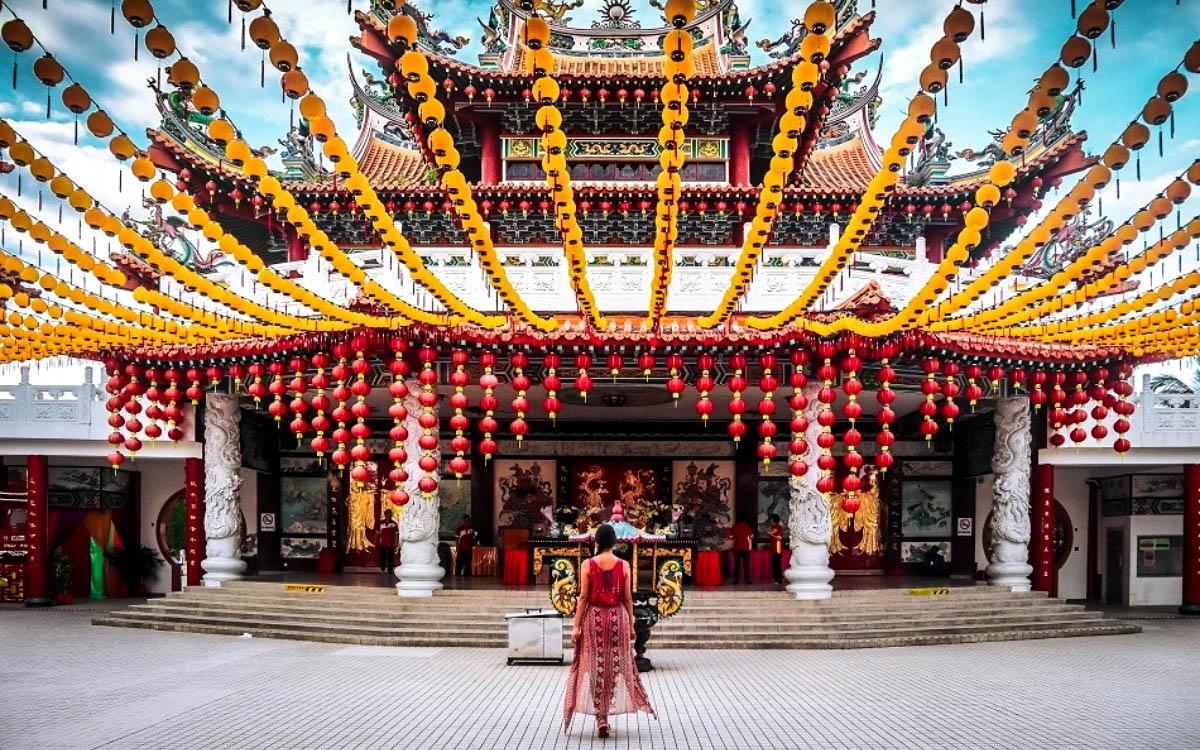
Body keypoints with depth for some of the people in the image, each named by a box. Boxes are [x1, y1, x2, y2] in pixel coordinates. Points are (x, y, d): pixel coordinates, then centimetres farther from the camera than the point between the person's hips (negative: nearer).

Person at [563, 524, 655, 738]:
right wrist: (631, 624, 9)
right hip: (617, 617, 1)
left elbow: (583, 597, -7)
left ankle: (601, 717, 3)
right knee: (615, 665, 14)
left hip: (594, 617, -1)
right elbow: (628, 598, 0)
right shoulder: (624, 565, -3)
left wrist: (577, 626, -2)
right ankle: (608, 711, 20)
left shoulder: (587, 565, -7)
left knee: (596, 665, 7)